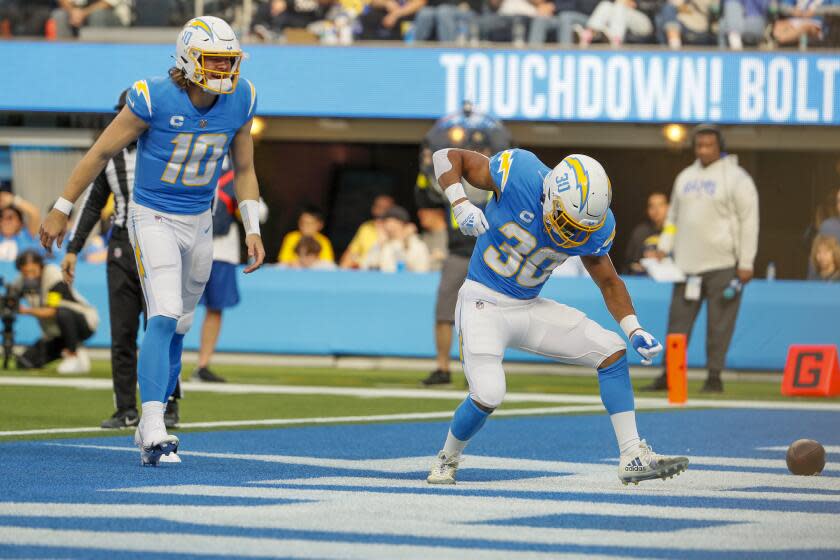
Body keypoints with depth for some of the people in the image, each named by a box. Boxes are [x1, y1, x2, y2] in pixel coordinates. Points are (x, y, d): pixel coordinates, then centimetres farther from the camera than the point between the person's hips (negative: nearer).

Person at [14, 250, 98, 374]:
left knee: (62, 312, -41)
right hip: (54, 335, 6)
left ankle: (74, 356, -22)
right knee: (25, 362, -6)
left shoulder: (52, 274, -20)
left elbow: (52, 311, -27)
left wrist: (27, 311, -37)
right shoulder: (23, 281, -2)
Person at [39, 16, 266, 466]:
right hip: (153, 220, -5)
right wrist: (61, 210, -4)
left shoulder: (239, 101, -4)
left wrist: (253, 230, 0)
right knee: (164, 317, -20)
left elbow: (244, 170, 9)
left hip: (198, 224, 5)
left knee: (177, 329, 12)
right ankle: (153, 429, -27)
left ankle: (150, 430, 24)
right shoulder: (154, 99, -19)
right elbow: (102, 151, -9)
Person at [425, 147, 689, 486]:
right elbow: (447, 157, -13)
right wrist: (460, 204, -29)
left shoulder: (595, 227, -10)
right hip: (483, 303, -5)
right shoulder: (518, 175, -24)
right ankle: (447, 460, 8)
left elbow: (609, 283, 7)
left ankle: (633, 457, 0)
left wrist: (634, 330, -7)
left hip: (529, 307, 5)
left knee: (612, 351, -5)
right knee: (488, 395, -22)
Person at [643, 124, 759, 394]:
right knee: (678, 320, 4)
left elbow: (749, 222, -7)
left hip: (722, 266, -5)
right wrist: (663, 248, 9)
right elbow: (674, 216, 21)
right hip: (687, 265, 5)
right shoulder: (685, 177, 15)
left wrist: (746, 264, -12)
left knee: (719, 324, -3)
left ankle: (714, 376, 3)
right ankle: (669, 375, 7)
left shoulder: (736, 178, -4)